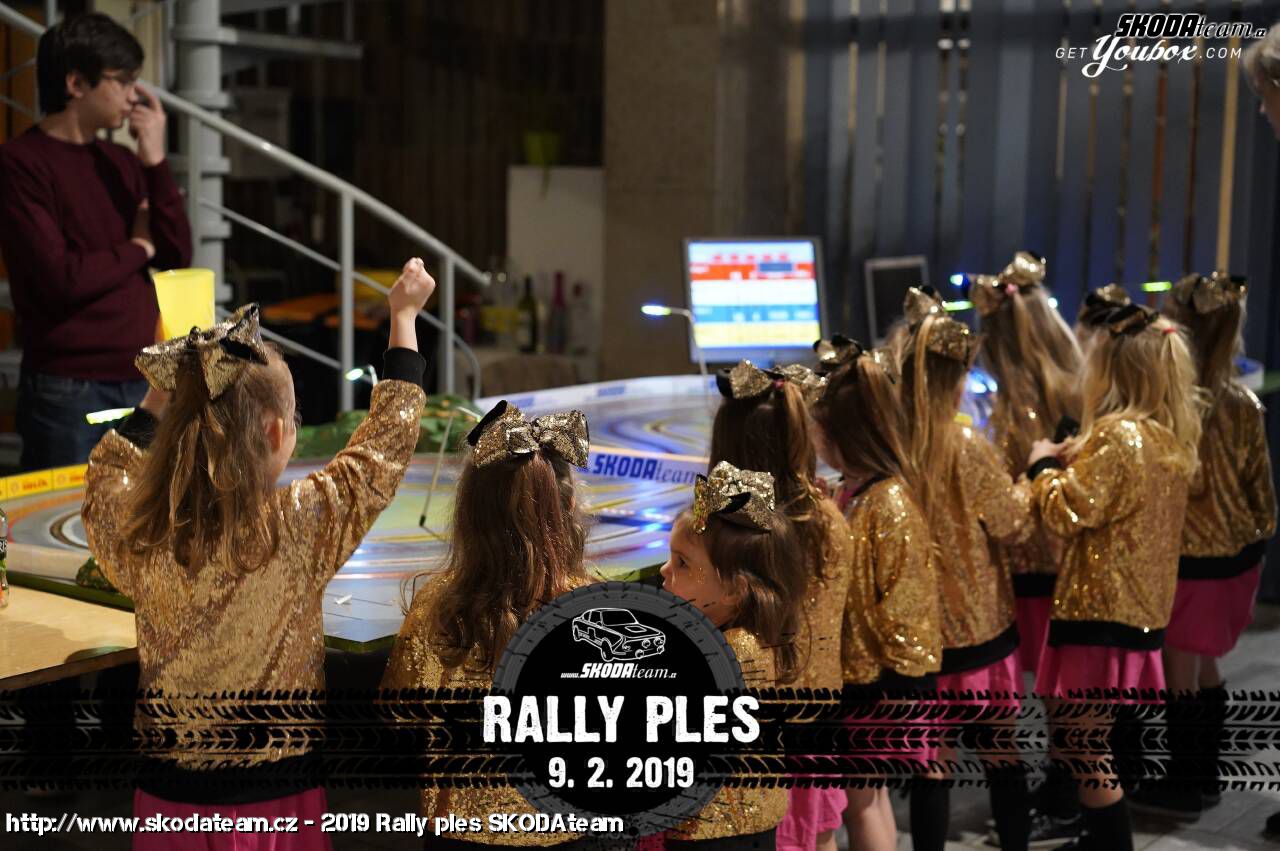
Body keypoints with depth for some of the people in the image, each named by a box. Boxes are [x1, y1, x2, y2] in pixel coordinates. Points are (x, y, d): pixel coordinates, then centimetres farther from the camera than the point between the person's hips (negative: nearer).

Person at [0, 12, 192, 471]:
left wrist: (155, 162, -2)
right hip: (68, 389, -6)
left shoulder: (121, 161, 11)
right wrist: (137, 247, -2)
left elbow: (177, 256, 6)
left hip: (142, 381, 6)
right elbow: (60, 277, -17)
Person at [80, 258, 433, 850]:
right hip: (274, 798, -3)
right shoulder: (302, 525, -20)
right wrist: (404, 316, 6)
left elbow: (107, 473, 14)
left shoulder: (133, 532, -11)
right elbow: (384, 444, -4)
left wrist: (160, 395, 13)